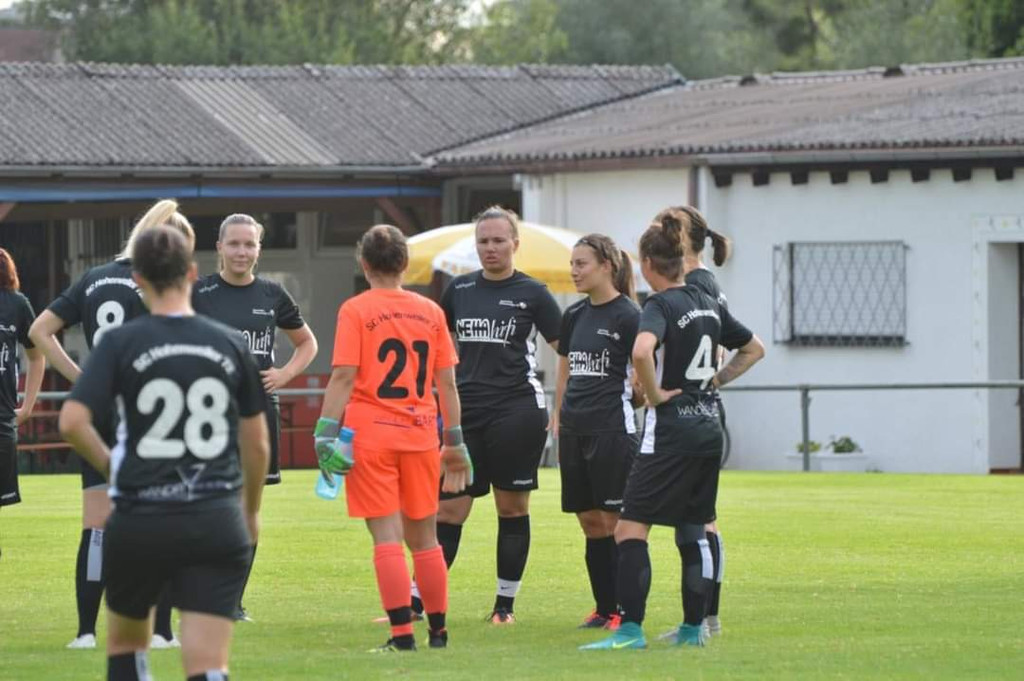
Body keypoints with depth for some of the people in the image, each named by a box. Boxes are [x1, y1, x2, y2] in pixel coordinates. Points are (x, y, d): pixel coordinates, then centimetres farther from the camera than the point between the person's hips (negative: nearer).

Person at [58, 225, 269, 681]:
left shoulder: (120, 344, -4)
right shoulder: (230, 345, 4)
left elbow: (72, 422, -15)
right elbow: (257, 444, 10)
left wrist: (109, 465, 5)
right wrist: (250, 510, 26)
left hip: (140, 522, -1)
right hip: (217, 523, 1)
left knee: (126, 640, 24)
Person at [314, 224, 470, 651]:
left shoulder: (355, 310, -5)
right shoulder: (430, 311, 6)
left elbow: (343, 377, -12)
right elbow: (447, 382, 8)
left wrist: (326, 432, -10)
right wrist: (454, 440, 15)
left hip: (370, 434, -3)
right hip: (420, 435, 3)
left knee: (387, 537, -3)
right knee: (424, 538, 13)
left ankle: (402, 634, -8)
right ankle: (438, 631, 18)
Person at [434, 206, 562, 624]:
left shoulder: (532, 293, -2)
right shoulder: (458, 290, 10)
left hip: (517, 412, -3)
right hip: (466, 413, 3)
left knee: (512, 508, 3)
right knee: (447, 510, 0)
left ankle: (505, 605, 11)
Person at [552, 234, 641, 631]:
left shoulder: (627, 315, -8)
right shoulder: (574, 316, 13)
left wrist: (640, 389, -23)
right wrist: (558, 420, 17)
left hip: (613, 430, -7)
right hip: (575, 431, 7)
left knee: (613, 521, -5)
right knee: (589, 522, 8)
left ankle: (625, 610, 0)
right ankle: (603, 609, 15)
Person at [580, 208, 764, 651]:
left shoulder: (661, 306, -12)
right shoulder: (707, 304, 11)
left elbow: (642, 351, -33)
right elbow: (754, 349, 25)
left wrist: (655, 393, -18)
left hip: (671, 432, -8)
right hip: (708, 428, 8)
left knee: (631, 529, -7)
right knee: (692, 532, 15)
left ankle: (631, 630, -13)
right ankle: (693, 628, 17)